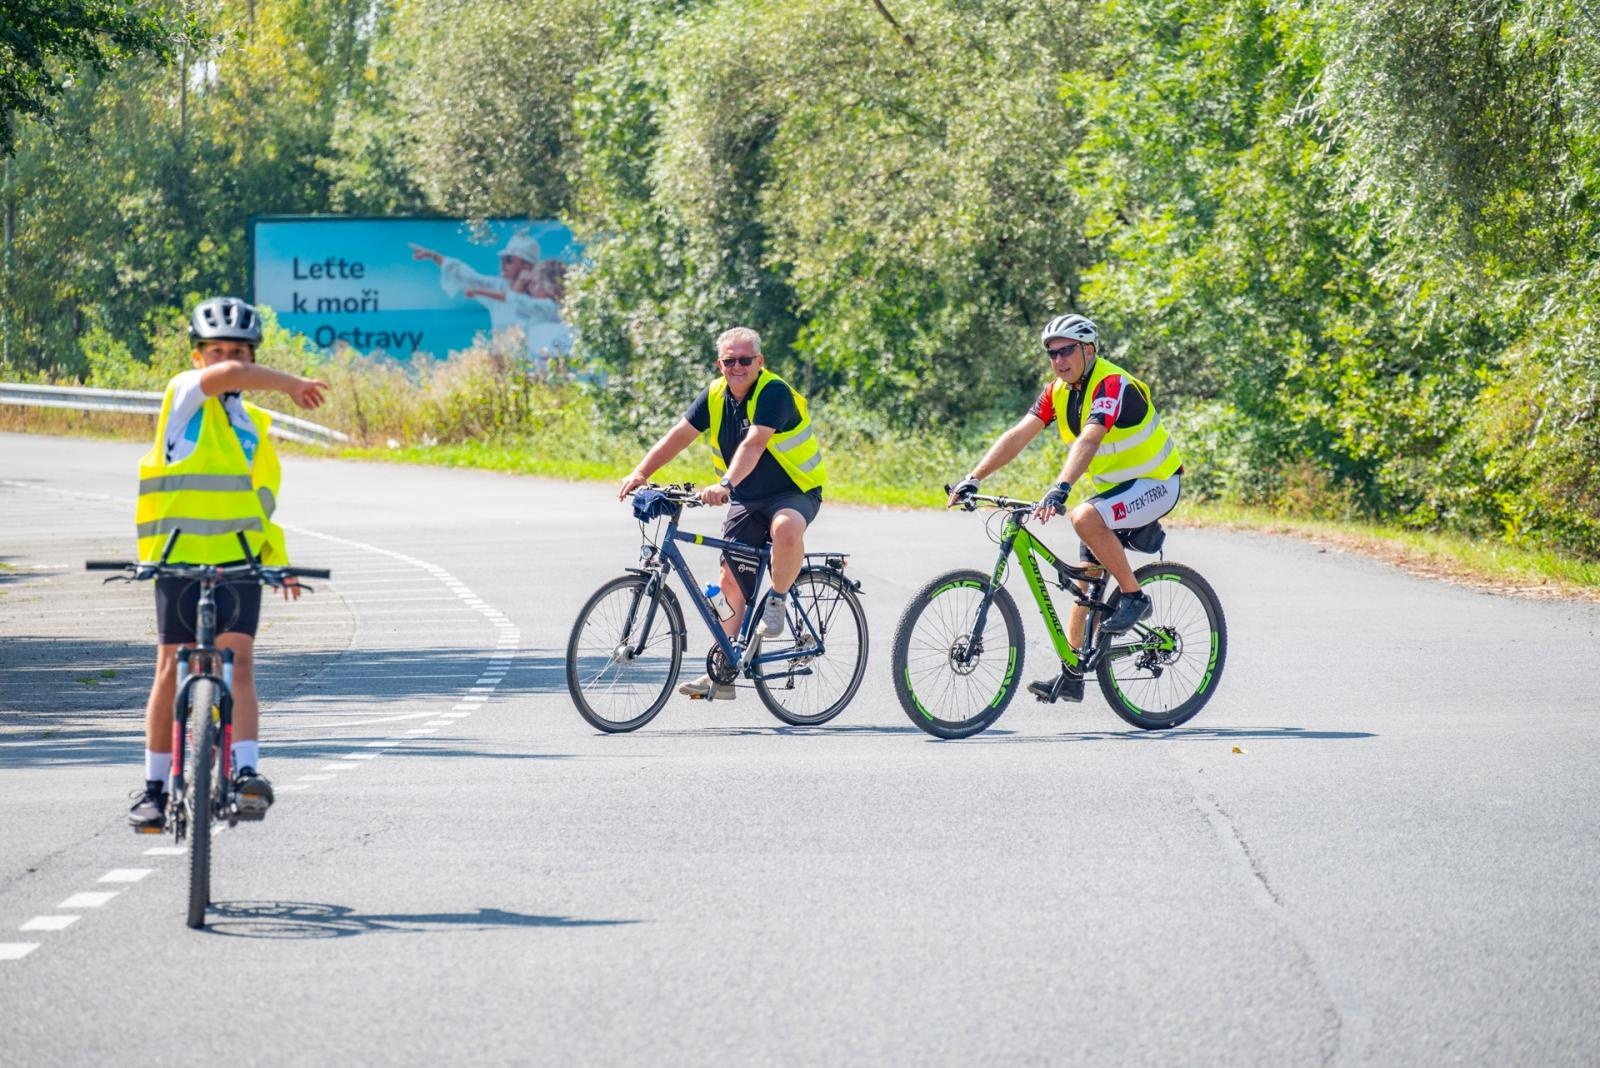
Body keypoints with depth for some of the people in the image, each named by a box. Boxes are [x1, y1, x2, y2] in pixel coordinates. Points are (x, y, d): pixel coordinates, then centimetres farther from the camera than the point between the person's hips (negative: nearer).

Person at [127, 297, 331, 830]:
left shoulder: (255, 426, 20)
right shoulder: (185, 396, 1)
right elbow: (226, 377, -21)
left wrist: (277, 557, 15)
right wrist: (291, 383, -9)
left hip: (239, 563, 3)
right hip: (179, 558, -3)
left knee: (238, 665, -13)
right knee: (171, 671, 0)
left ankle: (247, 771, -22)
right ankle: (155, 786, 9)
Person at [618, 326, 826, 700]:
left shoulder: (774, 393, -20)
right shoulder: (715, 396, 0)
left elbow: (754, 444, -34)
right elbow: (678, 435, -4)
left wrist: (725, 484, -48)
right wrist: (640, 473, -18)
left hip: (794, 492, -6)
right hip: (746, 500, 6)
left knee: (786, 529, -40)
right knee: (732, 578, 0)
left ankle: (777, 599, -12)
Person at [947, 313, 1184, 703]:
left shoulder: (1111, 385, -25)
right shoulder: (1059, 392, -1)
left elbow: (1087, 441, -40)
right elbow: (1018, 436, -9)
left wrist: (1060, 489, -54)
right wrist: (972, 479, -20)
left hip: (1155, 483, -9)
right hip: (1114, 487, 9)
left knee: (1085, 518, -33)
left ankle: (1134, 597, -17)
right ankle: (1071, 676, 11)